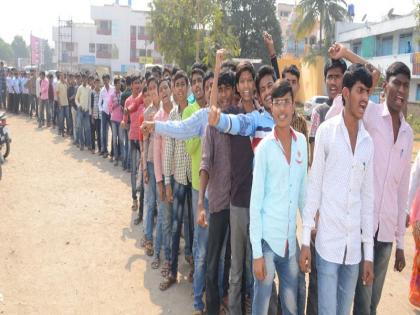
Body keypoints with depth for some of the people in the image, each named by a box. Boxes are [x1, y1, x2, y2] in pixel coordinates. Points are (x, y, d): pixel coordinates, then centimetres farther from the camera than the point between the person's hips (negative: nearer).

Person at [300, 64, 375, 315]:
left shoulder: (368, 142, 6)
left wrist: (368, 252, 8)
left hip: (354, 245, 4)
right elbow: (314, 186, -4)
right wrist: (306, 239, -5)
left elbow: (368, 197, 8)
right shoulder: (326, 131, -6)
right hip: (328, 241, -4)